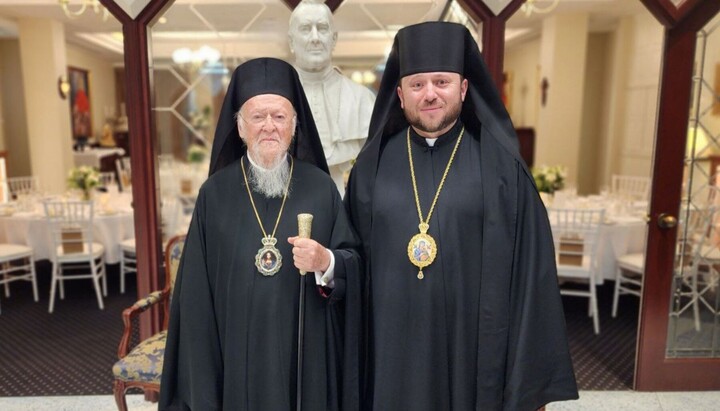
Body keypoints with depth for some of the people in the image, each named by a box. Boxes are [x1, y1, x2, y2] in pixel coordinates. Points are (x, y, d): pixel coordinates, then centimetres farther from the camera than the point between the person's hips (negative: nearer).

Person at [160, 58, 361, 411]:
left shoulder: (320, 187, -3)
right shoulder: (215, 193, -2)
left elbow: (354, 262, 0)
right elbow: (197, 289, 0)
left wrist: (326, 262, -22)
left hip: (308, 353, 0)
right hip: (239, 353, 0)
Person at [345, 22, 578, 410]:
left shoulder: (501, 166, -6)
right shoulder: (373, 165, 1)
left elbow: (530, 269, -4)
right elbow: (354, 263, 5)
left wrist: (531, 380, -3)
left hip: (476, 350, -1)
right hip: (391, 350, 2)